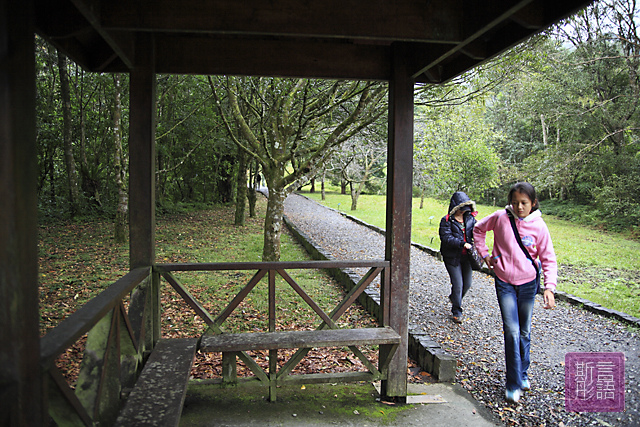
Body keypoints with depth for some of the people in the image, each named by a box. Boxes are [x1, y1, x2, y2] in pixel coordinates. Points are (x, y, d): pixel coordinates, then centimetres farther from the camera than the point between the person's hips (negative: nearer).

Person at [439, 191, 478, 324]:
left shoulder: (470, 218, 7)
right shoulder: (446, 221, -8)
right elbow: (446, 238, -18)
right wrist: (462, 244, -27)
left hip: (466, 257, 5)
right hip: (452, 257, -5)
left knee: (467, 283, 12)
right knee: (458, 284, -5)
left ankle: (454, 298, 44)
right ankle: (456, 312, 13)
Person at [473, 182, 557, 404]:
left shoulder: (539, 226, -8)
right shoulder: (501, 217, -8)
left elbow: (548, 259, -4)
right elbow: (478, 229, 10)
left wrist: (549, 287, -15)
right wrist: (484, 254, 3)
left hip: (528, 282, 1)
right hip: (505, 283, -1)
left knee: (525, 332, 13)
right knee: (512, 331, -6)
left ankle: (522, 374, 34)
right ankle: (514, 384, 4)